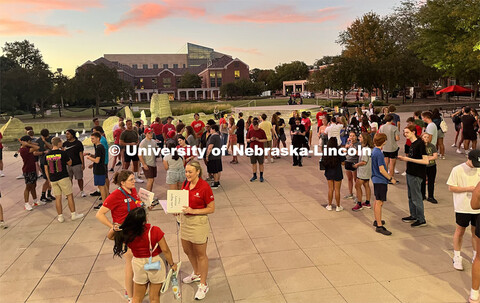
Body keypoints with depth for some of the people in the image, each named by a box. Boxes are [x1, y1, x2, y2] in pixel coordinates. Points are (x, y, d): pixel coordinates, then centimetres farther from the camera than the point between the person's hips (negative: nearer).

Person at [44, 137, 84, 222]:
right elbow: (69, 163, 3)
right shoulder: (63, 153, -11)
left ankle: (60, 217, 12)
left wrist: (49, 179, 17)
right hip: (63, 178, -4)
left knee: (58, 198, 9)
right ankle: (73, 214, 9)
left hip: (53, 179, 4)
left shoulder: (47, 155, 3)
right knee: (70, 195, 5)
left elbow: (46, 168, 8)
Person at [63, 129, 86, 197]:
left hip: (77, 164, -3)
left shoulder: (78, 143, -2)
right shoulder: (65, 144, 8)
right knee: (69, 179, 7)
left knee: (79, 178, 5)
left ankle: (81, 191, 20)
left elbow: (81, 154, -3)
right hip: (67, 164, 3)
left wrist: (83, 164, -6)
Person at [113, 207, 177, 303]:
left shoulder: (126, 233, -17)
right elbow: (165, 250, -17)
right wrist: (172, 264, -4)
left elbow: (111, 237, 5)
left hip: (138, 265, 3)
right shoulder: (155, 231, -26)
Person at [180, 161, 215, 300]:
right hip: (185, 220, 8)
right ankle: (196, 274, 48)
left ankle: (203, 285, 24)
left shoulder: (204, 187, -20)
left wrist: (193, 211, -23)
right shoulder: (185, 184, 0)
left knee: (200, 254, 7)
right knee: (187, 250, 23)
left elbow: (211, 209, -15)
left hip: (198, 222, -7)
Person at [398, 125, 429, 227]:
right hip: (410, 173, 9)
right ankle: (413, 216, 30)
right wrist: (404, 158, 5)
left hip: (416, 175, -9)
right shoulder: (412, 144, 10)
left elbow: (425, 161, -22)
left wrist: (409, 159, -22)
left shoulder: (420, 143, -17)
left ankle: (421, 220, 10)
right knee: (411, 196, 17)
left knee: (416, 197, -1)